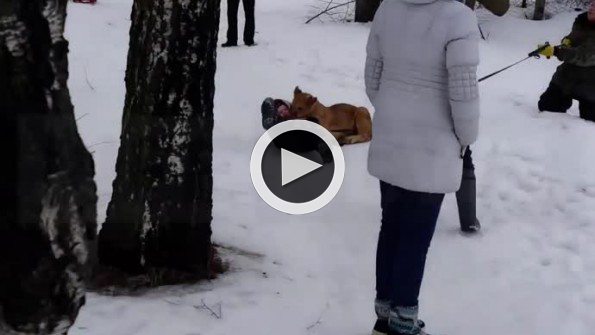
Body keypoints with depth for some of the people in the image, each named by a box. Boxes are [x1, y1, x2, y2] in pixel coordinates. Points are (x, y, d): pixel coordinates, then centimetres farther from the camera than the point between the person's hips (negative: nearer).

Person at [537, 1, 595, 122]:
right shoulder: (582, 20, -5)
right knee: (546, 106, 13)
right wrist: (566, 41, -9)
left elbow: (583, 56, -34)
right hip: (567, 74, 7)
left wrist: (555, 51, -40)